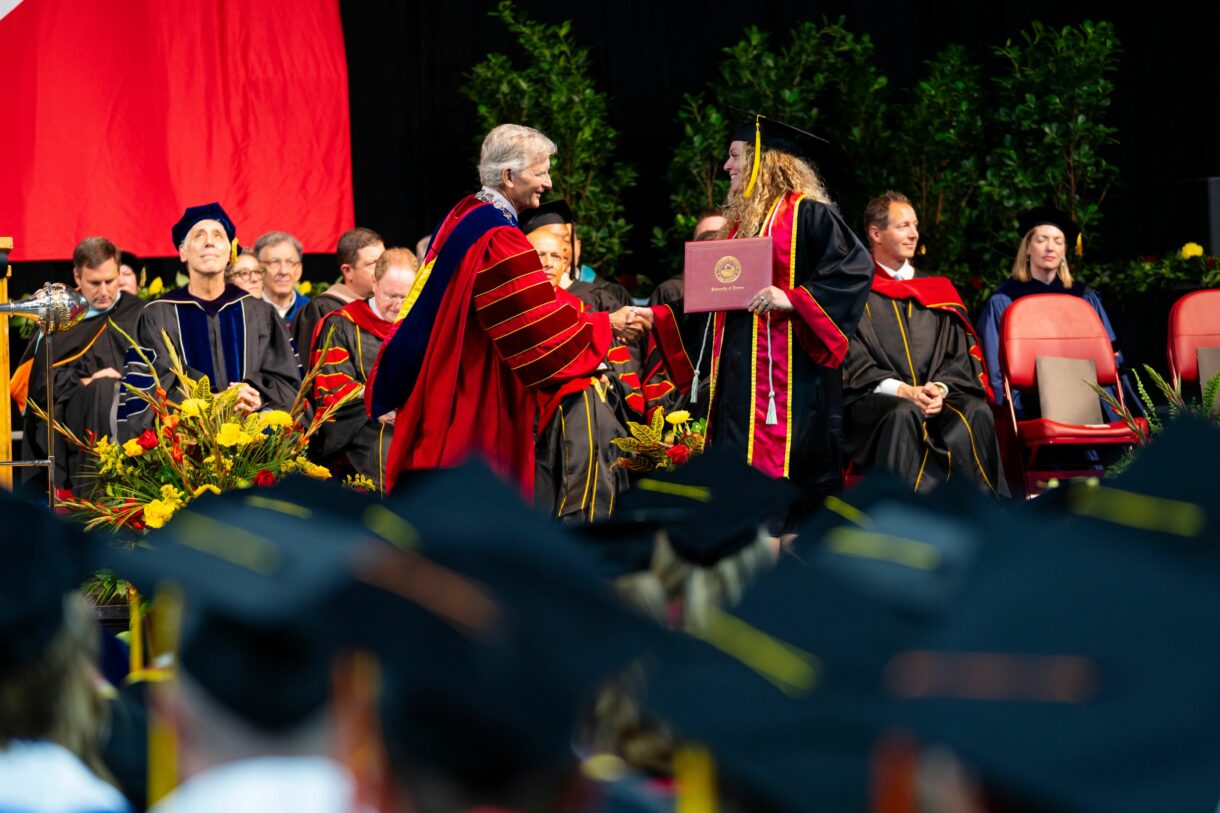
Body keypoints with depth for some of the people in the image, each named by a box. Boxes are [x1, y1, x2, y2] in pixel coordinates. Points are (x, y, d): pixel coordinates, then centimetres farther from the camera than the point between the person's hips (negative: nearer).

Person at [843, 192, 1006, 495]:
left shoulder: (938, 291, 22)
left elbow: (959, 356, 15)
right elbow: (854, 362, -2)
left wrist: (940, 389, -8)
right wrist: (903, 391, -17)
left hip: (938, 395, 3)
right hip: (874, 399, -3)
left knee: (977, 413, -28)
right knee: (904, 415, -37)